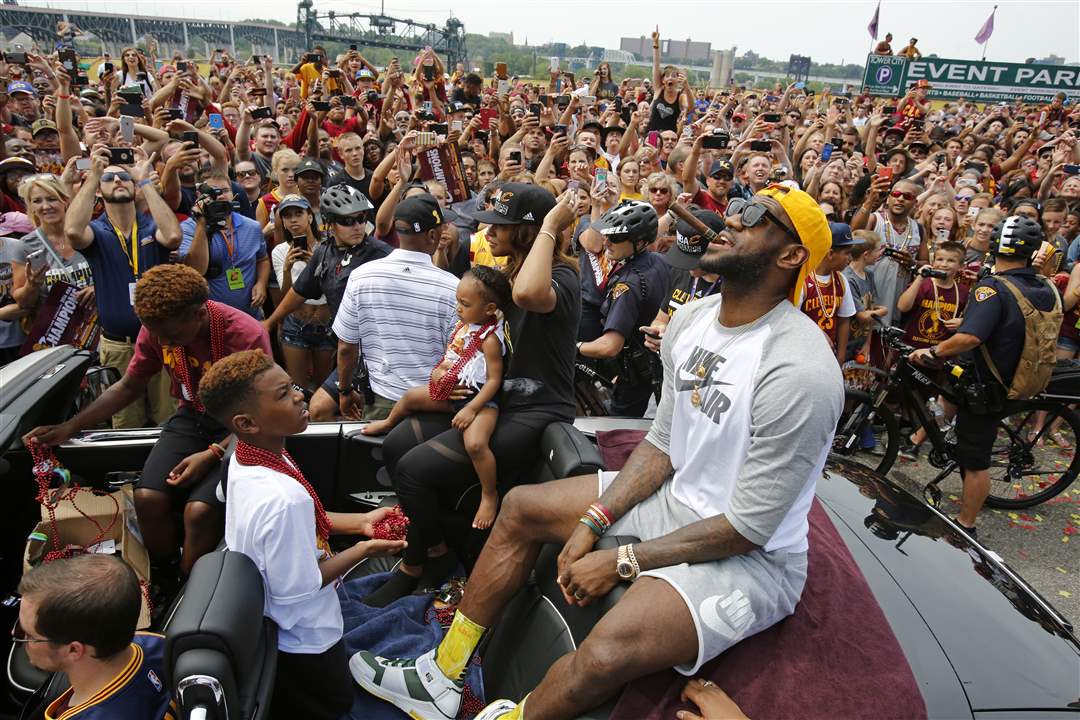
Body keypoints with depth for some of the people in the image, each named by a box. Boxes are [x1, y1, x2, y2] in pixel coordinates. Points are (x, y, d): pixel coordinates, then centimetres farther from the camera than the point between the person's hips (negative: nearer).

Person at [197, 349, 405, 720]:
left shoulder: (248, 457, -13)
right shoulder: (282, 498, -40)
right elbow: (298, 591, -27)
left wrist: (361, 521, -5)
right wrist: (365, 549, -16)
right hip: (302, 642, -8)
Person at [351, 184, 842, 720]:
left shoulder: (800, 372, -28)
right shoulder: (691, 319, -2)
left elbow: (748, 529, -23)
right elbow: (662, 444, 5)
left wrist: (622, 561, -17)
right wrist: (594, 521, -6)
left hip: (752, 555, -8)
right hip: (676, 499, 8)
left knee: (604, 655, -32)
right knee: (521, 507, 10)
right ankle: (441, 677, 17)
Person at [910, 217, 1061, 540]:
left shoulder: (993, 288, -24)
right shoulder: (1049, 290, -1)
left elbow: (969, 337, -37)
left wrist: (932, 351, -23)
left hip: (986, 388, -7)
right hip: (1020, 382, 7)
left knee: (975, 460, 2)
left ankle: (965, 527, 13)